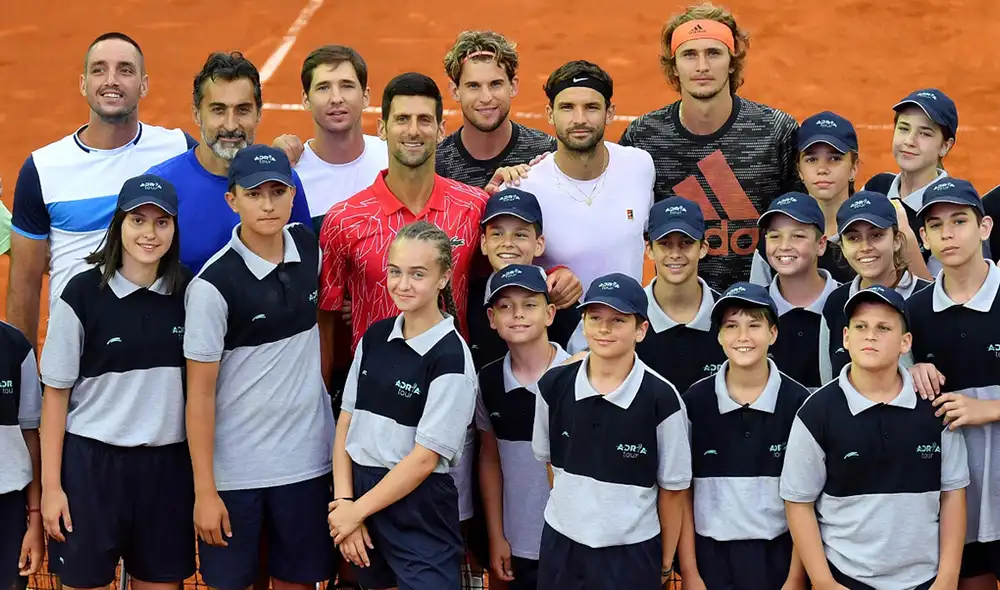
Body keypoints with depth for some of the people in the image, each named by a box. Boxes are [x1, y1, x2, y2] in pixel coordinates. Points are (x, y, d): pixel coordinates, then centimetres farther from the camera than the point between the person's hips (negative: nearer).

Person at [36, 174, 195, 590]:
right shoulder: (82, 294, -8)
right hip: (90, 461, -2)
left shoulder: (187, 292, 1)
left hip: (167, 463, 3)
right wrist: (51, 485, -6)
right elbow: (56, 393, -3)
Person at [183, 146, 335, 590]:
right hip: (235, 469, -4)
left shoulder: (308, 246, -1)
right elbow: (200, 393, -13)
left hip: (307, 458, 4)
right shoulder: (213, 284, -16)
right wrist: (204, 491, -13)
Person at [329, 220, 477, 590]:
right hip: (361, 490, 6)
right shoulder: (374, 337, 4)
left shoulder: (450, 357, -14)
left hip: (420, 508, -5)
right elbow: (346, 422, 5)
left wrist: (358, 510, -10)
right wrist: (343, 502, -4)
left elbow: (425, 458, -15)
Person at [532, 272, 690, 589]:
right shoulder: (553, 385, -5)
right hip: (560, 545, 3)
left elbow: (672, 488, -5)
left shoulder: (661, 399, -14)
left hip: (632, 553, -3)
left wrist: (665, 563, 2)